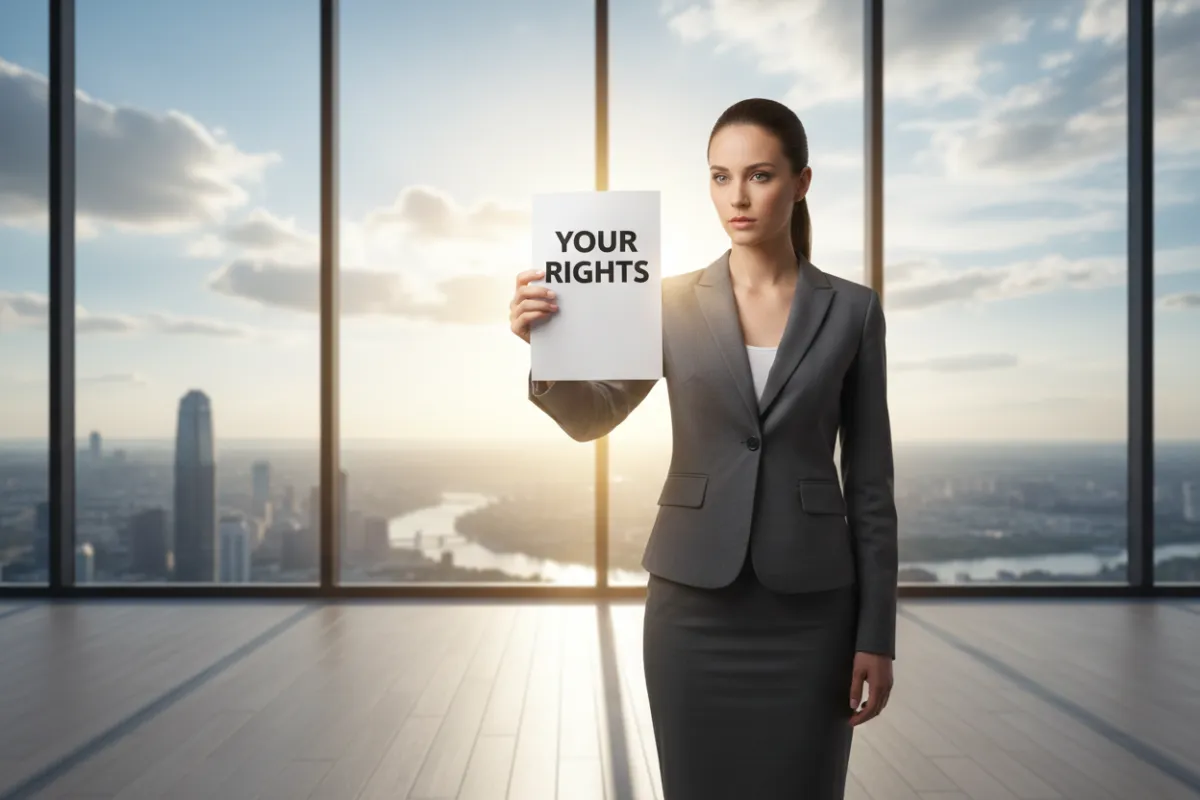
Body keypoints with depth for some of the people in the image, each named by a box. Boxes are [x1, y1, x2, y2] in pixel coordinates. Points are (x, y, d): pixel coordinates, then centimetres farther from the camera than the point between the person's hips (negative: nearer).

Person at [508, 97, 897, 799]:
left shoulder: (851, 308, 1)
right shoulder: (673, 302, 2)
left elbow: (870, 481, 1)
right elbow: (593, 418, -8)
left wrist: (877, 632, -1)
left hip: (808, 607, 0)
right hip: (694, 603, 1)